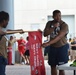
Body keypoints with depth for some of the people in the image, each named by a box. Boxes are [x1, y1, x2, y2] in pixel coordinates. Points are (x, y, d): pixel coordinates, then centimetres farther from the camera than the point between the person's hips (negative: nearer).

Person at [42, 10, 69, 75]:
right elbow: (45, 34, -8)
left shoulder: (64, 25, -14)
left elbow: (59, 37, -26)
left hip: (62, 47, -5)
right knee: (53, 66, 11)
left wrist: (48, 43, -35)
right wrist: (53, 27, -21)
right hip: (52, 47, 5)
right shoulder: (49, 23, 2)